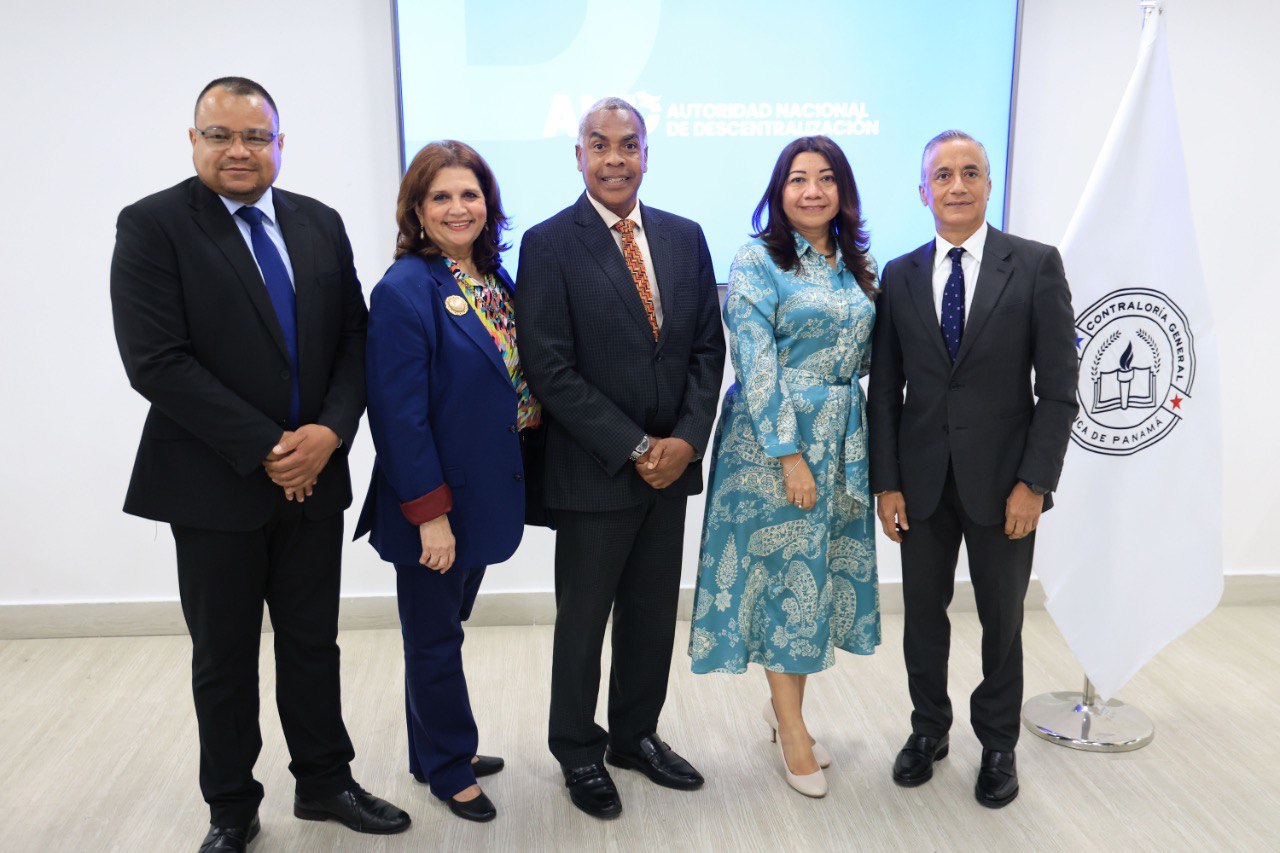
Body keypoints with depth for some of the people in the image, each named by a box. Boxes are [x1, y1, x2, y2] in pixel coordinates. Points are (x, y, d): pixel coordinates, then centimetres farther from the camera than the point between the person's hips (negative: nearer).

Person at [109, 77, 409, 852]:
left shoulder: (321, 224, 6)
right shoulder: (152, 225, -8)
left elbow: (353, 340, 5)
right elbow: (156, 362, -16)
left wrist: (329, 432, -12)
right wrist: (265, 449, -17)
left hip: (315, 474, 4)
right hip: (214, 483, -3)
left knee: (313, 643, 15)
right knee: (224, 660, 11)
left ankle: (325, 782, 33)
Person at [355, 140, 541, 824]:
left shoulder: (495, 278, 6)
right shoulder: (405, 290, -18)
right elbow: (400, 415, -20)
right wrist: (429, 513, -19)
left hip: (484, 496, 7)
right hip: (434, 507, -7)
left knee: (445, 629, 22)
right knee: (434, 640, 11)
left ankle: (439, 749, 39)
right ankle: (448, 766, 30)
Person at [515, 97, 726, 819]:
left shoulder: (685, 238, 7)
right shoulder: (548, 244, -8)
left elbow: (708, 348, 7)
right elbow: (551, 370, -13)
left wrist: (686, 440, -7)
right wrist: (635, 449, -15)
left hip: (673, 462, 5)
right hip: (593, 470, -4)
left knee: (654, 615, 15)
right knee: (583, 620, 10)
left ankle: (636, 735, 36)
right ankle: (579, 752, 31)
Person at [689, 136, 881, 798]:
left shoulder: (853, 265, 11)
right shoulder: (758, 261, -8)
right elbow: (757, 365, -15)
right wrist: (790, 454, -19)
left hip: (843, 438, 7)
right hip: (774, 435, -6)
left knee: (824, 568, 11)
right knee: (787, 571, 0)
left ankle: (783, 706, 27)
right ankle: (792, 727, 15)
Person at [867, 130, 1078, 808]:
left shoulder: (1036, 265, -4)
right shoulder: (899, 276, 4)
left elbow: (1058, 386, -6)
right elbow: (884, 389, 4)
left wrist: (1034, 483, -12)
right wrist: (885, 483, -1)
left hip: (1003, 480, -2)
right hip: (922, 479, 2)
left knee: (1002, 620, 12)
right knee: (924, 613, 13)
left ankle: (997, 744, 32)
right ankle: (929, 728, 35)